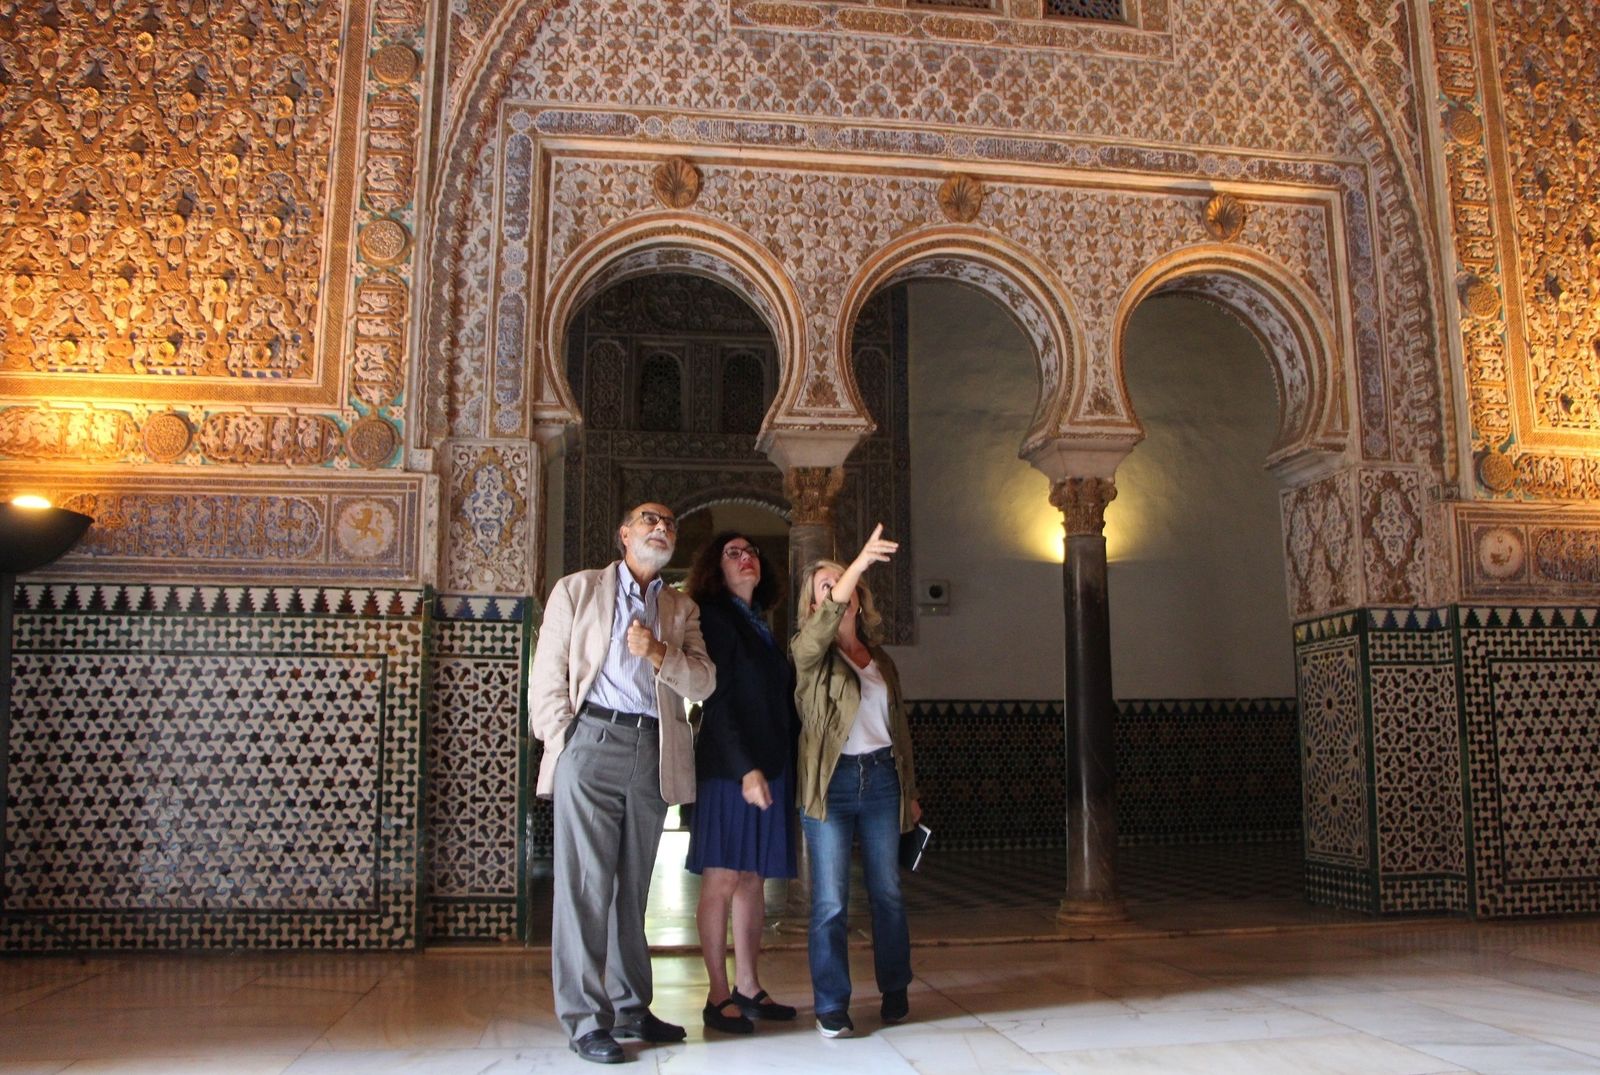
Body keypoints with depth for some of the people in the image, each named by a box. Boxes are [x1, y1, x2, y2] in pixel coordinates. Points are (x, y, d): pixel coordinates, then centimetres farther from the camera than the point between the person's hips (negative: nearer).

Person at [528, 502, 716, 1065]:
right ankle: (586, 1019, 0)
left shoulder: (681, 608, 18)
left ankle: (631, 1008, 19)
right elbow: (547, 674, 4)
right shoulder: (577, 590, 10)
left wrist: (660, 653, -12)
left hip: (654, 755, 4)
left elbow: (703, 683, 6)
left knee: (633, 887, 10)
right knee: (585, 885, -6)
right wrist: (563, 743, -6)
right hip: (592, 742, -3)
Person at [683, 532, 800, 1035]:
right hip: (729, 767, -7)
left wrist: (787, 768, 8)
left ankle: (748, 987, 16)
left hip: (771, 766, 7)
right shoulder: (715, 619, -5)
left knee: (753, 880, 10)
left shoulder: (761, 626, 18)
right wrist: (746, 769, -19)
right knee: (722, 880, -2)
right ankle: (719, 995, 6)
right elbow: (717, 701, -12)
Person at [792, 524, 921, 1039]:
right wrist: (860, 561, -36)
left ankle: (895, 993, 23)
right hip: (832, 782, -4)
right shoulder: (809, 651, 0)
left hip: (881, 778, 4)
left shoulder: (880, 658, 15)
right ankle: (832, 1009, 6)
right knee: (830, 901, -3)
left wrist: (910, 791, 19)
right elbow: (824, 624, -24)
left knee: (887, 892, 9)